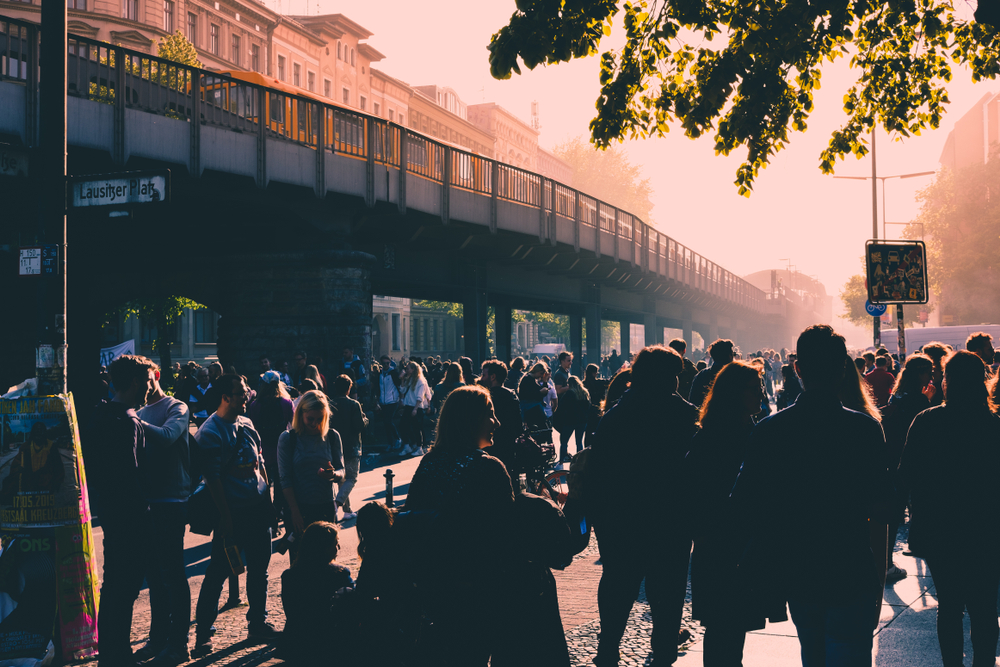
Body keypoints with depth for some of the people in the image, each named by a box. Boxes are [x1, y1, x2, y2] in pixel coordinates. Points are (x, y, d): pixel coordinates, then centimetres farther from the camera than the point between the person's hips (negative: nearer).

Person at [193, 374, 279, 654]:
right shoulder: (209, 433, -13)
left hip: (258, 509, 7)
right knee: (219, 571, -2)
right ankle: (202, 632, 7)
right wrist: (225, 517, -16)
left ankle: (258, 623, 27)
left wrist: (268, 499, 14)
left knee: (259, 569, 14)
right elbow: (212, 478, -15)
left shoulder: (246, 424, 11)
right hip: (233, 512, -7)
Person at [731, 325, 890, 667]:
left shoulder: (768, 430, -4)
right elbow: (879, 514, -10)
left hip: (797, 576, 3)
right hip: (851, 576, -3)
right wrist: (879, 579, 0)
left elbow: (743, 507, -2)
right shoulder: (865, 429, -11)